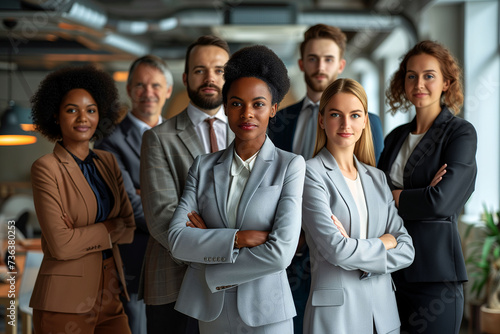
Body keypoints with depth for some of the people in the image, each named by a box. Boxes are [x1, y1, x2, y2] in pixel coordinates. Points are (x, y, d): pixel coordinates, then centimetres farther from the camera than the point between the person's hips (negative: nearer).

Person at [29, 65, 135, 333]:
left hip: (109, 295, 6)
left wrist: (85, 234, -10)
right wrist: (109, 227, -6)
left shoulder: (107, 162, 10)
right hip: (66, 302, -6)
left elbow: (129, 228, 5)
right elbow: (60, 245, -17)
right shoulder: (46, 168, -9)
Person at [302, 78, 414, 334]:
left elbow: (406, 250, 5)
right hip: (335, 312, -5)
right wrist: (382, 243, -2)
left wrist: (359, 251, -11)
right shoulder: (311, 175, -8)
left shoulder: (377, 178, 11)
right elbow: (337, 250, -17)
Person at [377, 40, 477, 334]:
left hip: (434, 271, -5)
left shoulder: (461, 133, -5)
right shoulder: (396, 137, 14)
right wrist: (415, 196, -11)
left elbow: (439, 201, -16)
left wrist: (389, 196, -2)